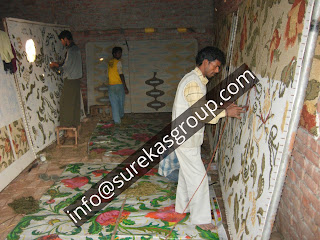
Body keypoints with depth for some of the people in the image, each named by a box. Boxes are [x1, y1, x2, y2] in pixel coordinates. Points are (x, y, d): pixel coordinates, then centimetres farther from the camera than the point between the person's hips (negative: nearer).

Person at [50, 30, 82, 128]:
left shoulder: (71, 50, -16)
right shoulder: (76, 48, 13)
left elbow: (66, 67, -17)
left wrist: (56, 66, 0)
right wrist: (59, 64, 16)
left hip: (70, 80, -9)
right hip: (76, 79, 9)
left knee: (66, 102, -2)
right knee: (74, 102, 13)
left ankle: (68, 123, 4)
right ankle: (75, 122, 20)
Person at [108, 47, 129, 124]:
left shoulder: (109, 62, 9)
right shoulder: (118, 62, -9)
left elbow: (110, 74, 13)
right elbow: (121, 75, -15)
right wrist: (125, 87, -14)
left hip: (111, 86, 5)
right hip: (119, 85, -5)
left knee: (114, 103, 5)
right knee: (121, 102, 16)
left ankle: (117, 120, 5)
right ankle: (121, 116, 34)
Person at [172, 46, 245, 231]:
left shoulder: (197, 80, 12)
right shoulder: (194, 83, -22)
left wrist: (222, 108, 7)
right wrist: (225, 112, -17)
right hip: (186, 139, -10)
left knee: (187, 172, 21)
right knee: (198, 176, 0)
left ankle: (183, 205, 38)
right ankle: (201, 217, 15)